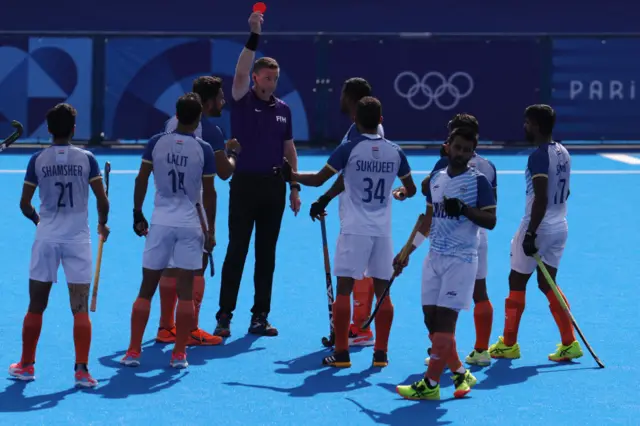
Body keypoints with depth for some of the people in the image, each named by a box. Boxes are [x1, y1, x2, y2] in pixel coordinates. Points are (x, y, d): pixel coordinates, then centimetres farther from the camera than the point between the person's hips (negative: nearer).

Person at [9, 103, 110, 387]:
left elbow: (24, 204, 1)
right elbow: (102, 200, -5)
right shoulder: (86, 159, -4)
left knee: (36, 307, 12)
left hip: (46, 238, 1)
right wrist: (102, 224, 15)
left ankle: (26, 365, 21)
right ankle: (82, 369, -6)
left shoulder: (38, 160, -2)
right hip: (78, 239, -1)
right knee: (80, 308, 0)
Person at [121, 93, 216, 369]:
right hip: (190, 224, -1)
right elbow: (208, 193, -4)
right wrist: (210, 230, 3)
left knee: (146, 289, 8)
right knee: (185, 292, 5)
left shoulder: (156, 143, -2)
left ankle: (133, 352, 6)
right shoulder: (204, 149, -6)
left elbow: (141, 180, 0)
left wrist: (138, 214, 11)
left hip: (160, 221, 2)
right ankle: (179, 354, 5)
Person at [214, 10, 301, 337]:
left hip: (274, 187, 4)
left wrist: (294, 188, 9)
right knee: (236, 252, -3)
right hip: (244, 184, -4)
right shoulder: (242, 101, -3)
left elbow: (289, 150, 14)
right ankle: (224, 316, 1)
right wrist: (254, 37, -30)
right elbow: (240, 73, -22)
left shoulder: (283, 110, 10)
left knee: (266, 254, 7)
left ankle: (260, 316, 12)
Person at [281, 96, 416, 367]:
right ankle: (381, 353, 9)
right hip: (382, 231, 3)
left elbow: (318, 180, -4)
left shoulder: (349, 149, -6)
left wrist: (291, 176, 14)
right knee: (382, 291, 8)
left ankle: (341, 353, 1)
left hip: (354, 230, -3)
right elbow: (411, 190, 15)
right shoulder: (395, 152, 4)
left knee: (344, 289, 1)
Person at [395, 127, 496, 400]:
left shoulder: (478, 181, -6)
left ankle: (430, 385, -5)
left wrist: (464, 209, -25)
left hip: (461, 259, -7)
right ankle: (460, 374, 19)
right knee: (431, 321, 5)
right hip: (434, 257, 7)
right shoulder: (436, 179, 12)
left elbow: (491, 221, -10)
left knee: (444, 321, -9)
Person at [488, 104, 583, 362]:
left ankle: (508, 344, 15)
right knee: (547, 283, 13)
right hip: (559, 225, 8)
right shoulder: (563, 153, 8)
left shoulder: (538, 157, -18)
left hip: (538, 227, -8)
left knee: (517, 282, 6)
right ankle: (569, 343, 5)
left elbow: (541, 199, -25)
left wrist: (531, 234, -24)